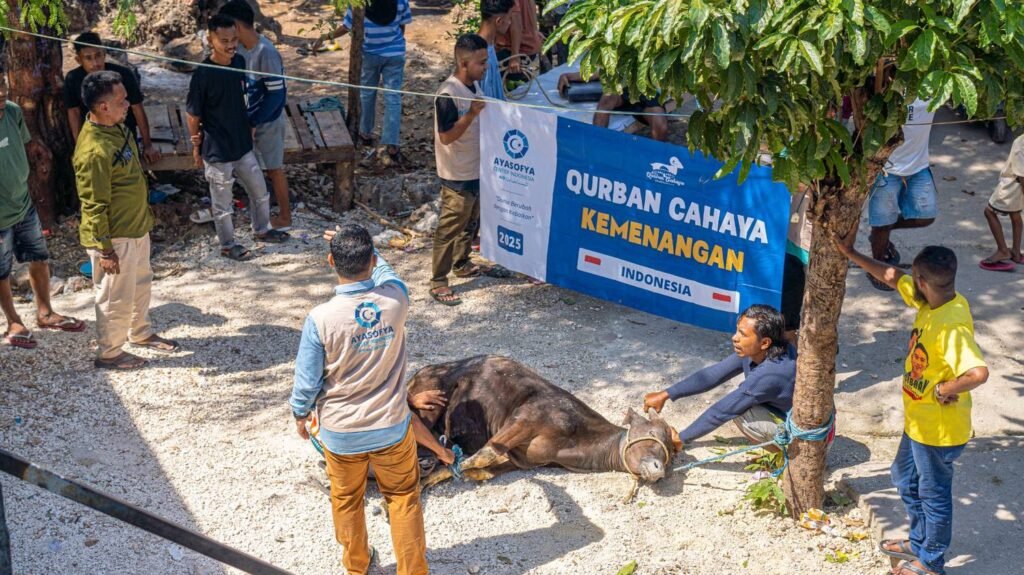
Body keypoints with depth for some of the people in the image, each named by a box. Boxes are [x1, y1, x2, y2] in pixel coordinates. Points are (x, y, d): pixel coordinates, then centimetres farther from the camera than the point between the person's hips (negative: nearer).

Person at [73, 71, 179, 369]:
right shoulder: (94, 151, -30)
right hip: (115, 236, -9)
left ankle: (141, 333, 47)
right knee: (116, 297, 8)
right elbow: (95, 207, -25)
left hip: (136, 225, 9)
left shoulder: (116, 126, 0)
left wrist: (144, 215, 22)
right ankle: (108, 354, 26)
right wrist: (105, 250, -20)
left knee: (141, 283, 26)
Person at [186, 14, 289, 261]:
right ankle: (227, 245, 32)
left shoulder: (239, 62, -4)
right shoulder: (202, 74, -23)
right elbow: (193, 114, -12)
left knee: (260, 191, 20)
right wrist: (197, 146, -5)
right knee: (222, 203, 12)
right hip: (217, 150, -6)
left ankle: (261, 230, 44)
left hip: (243, 144, 6)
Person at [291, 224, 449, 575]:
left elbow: (307, 382, -13)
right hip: (391, 427, 1)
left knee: (346, 500, 24)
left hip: (341, 432, 0)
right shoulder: (396, 299, -20)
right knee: (403, 497, 21)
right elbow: (384, 271, 8)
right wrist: (361, 249, 22)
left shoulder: (321, 319, -25)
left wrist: (300, 414, 7)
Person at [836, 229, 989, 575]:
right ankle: (920, 543, 47)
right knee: (906, 480, 27)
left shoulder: (952, 327, -33)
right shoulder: (931, 301, -6)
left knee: (934, 495, 12)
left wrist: (944, 390, -29)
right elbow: (892, 276, 6)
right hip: (918, 423, 9)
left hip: (939, 431, -9)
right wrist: (851, 254, 0)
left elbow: (978, 372, -45)